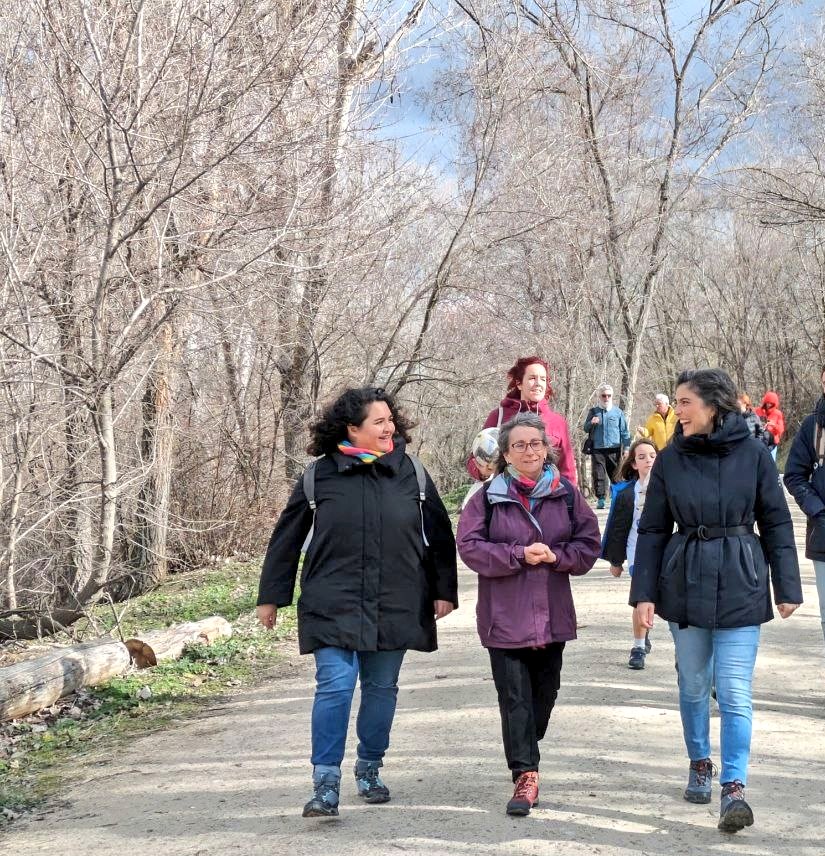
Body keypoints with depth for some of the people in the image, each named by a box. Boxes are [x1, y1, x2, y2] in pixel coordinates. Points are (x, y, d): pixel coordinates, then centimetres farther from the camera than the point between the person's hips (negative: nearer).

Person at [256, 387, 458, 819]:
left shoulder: (412, 472, 3)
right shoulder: (320, 475, -2)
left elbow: (439, 535, 9)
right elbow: (286, 538, 5)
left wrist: (444, 590, 6)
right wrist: (270, 597, 7)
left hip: (395, 605, 3)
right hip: (334, 604, -2)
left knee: (382, 687, 11)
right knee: (335, 686, -11)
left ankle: (370, 769, 30)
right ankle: (326, 784, -5)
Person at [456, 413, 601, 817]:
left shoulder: (566, 493, 4)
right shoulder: (489, 496, -2)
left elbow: (588, 543, 4)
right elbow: (470, 546, -7)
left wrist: (554, 555, -14)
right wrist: (519, 555, -17)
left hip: (552, 614, 3)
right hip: (505, 616, -3)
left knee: (544, 691, 14)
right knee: (514, 696, -5)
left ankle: (526, 754, 36)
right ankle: (526, 775, -2)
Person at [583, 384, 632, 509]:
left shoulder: (618, 412, 8)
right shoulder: (593, 411, 11)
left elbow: (624, 431, 9)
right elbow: (586, 429, 14)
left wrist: (627, 447, 1)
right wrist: (591, 423, -8)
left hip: (614, 449, -1)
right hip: (597, 450, 1)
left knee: (615, 475, 1)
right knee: (598, 475, -3)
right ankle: (600, 499, 0)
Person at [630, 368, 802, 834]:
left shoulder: (754, 454, -5)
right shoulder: (670, 459, -1)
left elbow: (776, 523, 1)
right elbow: (653, 530, 3)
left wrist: (787, 587, 1)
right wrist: (644, 592, -1)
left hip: (740, 585, -2)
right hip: (685, 582, 2)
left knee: (735, 691, -7)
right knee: (693, 685, 14)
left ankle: (734, 789, -3)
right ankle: (700, 765, 33)